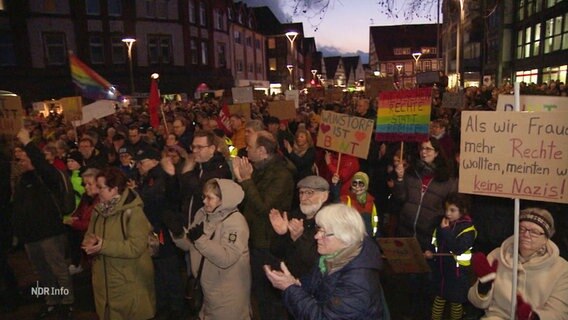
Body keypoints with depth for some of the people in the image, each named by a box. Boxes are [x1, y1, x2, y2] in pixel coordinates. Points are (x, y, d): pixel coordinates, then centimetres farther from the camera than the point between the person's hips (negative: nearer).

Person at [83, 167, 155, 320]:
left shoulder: (133, 211, -19)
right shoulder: (99, 209, 5)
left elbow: (136, 247, -24)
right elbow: (90, 234, 11)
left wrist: (104, 246, -25)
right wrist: (89, 242, -13)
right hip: (104, 279, 7)